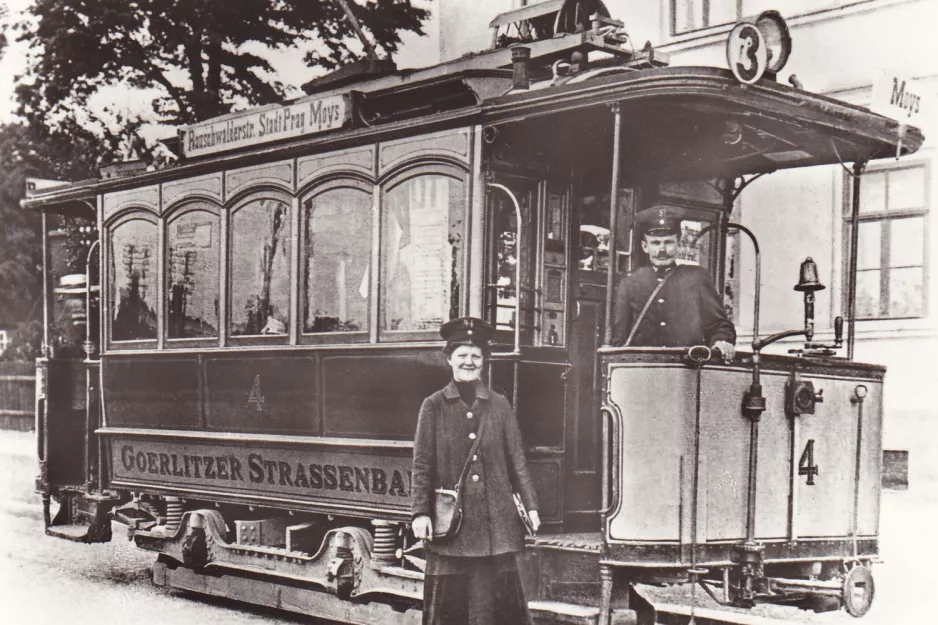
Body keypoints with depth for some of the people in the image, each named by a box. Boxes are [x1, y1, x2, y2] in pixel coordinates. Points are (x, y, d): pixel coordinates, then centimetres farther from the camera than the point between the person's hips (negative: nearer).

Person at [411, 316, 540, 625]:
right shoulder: (433, 406, 4)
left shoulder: (499, 406, 9)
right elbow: (422, 465, 2)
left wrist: (531, 506, 5)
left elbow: (517, 461, 11)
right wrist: (420, 513, -5)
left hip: (496, 523, 2)